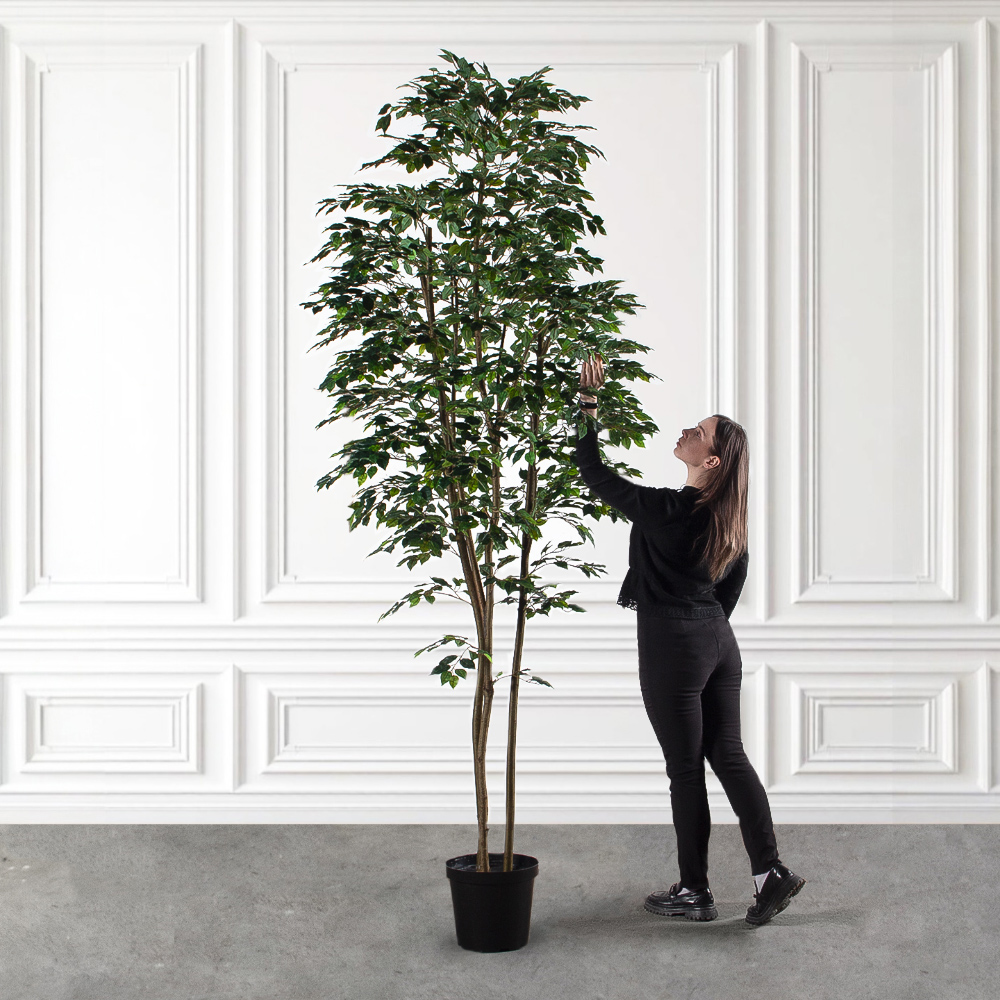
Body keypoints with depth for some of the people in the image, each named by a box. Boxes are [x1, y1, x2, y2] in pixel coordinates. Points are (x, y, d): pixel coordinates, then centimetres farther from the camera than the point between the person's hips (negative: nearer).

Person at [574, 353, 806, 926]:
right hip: (719, 640, 7)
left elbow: (593, 470, -13)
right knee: (728, 756, 11)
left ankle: (695, 891, 12)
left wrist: (590, 400, -9)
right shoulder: (730, 518, 4)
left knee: (685, 767, 2)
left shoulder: (666, 509, -18)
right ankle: (771, 871, 4)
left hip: (672, 645, -7)